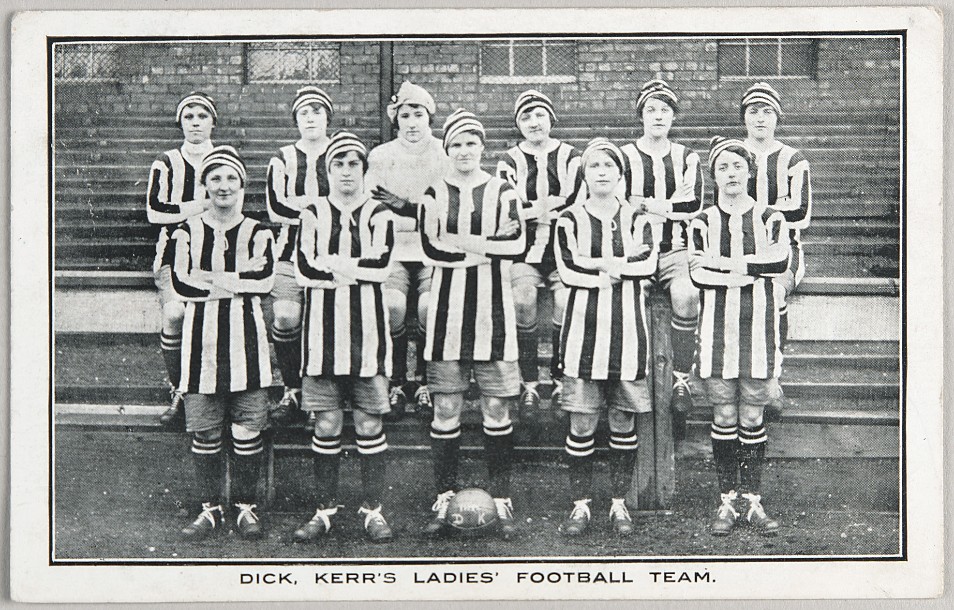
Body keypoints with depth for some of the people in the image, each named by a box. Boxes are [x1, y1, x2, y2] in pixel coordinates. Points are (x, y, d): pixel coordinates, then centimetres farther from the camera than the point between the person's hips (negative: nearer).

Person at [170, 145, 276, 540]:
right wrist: (237, 277, -10)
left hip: (245, 338, 0)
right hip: (201, 338, 1)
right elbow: (180, 284, -7)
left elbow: (265, 281, -12)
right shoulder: (188, 232, 7)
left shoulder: (258, 233, 6)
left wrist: (208, 278, -11)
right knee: (204, 431, 4)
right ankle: (210, 508, 17)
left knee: (247, 430, 2)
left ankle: (245, 507, 15)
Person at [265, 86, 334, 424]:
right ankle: (292, 390, 0)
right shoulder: (283, 159, 13)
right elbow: (275, 209, -2)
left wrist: (302, 206, -8)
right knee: (286, 316, -16)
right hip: (292, 251, 0)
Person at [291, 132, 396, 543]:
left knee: (370, 424, 3)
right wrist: (356, 270, -10)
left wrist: (331, 263, -9)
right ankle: (324, 510, 15)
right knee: (326, 425, 5)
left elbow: (380, 264, -12)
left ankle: (373, 510, 13)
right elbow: (304, 269, -7)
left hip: (367, 331, 0)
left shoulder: (379, 215, 6)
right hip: (322, 330, 1)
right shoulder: (313, 214, 8)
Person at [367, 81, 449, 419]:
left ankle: (425, 383, -6)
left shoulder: (445, 155, 5)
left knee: (431, 305, -28)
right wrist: (424, 217, -8)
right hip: (393, 252, 0)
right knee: (391, 304, -28)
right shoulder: (380, 156, 6)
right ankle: (395, 384, -9)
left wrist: (405, 207, -13)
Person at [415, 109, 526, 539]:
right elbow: (431, 249, -7)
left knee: (497, 407, 2)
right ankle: (443, 498, 11)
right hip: (448, 309, 0)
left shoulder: (501, 192, 7)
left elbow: (518, 245, -8)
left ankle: (501, 500, 11)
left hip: (492, 308, 0)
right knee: (445, 407, 2)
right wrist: (491, 247, -10)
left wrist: (462, 241, -11)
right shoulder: (433, 195, 7)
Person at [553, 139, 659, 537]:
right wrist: (618, 269, -9)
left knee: (624, 421, 5)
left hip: (627, 328, 1)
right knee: (581, 423, 0)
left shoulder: (637, 219, 9)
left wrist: (599, 263, -10)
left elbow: (649, 264, -8)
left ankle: (619, 503, 17)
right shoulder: (570, 221, 6)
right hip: (584, 328, -1)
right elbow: (567, 271, -8)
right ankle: (580, 504, 11)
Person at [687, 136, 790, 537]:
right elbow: (697, 273, -8)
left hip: (758, 328, 0)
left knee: (752, 418, 3)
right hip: (716, 328, 0)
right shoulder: (702, 223, 6)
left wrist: (723, 263, -13)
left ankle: (753, 501, 12)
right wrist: (749, 271, -14)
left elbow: (780, 261, -13)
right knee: (724, 417, 3)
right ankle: (727, 501, 12)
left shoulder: (770, 219, 6)